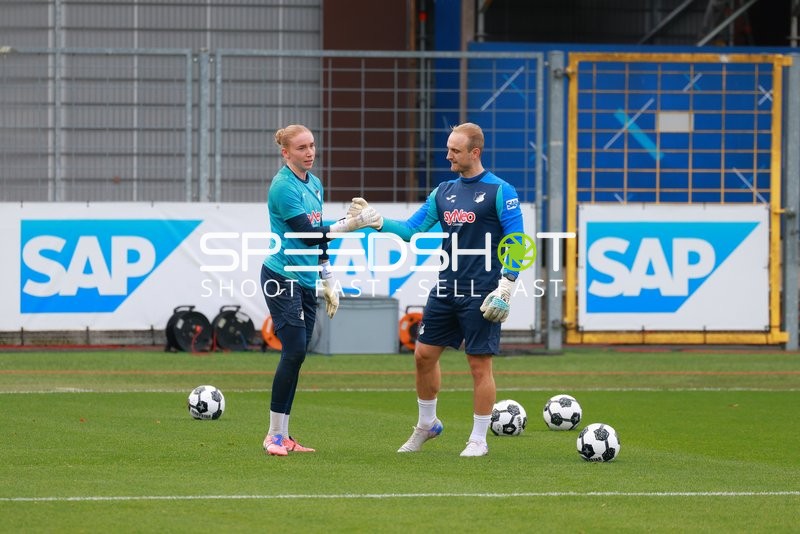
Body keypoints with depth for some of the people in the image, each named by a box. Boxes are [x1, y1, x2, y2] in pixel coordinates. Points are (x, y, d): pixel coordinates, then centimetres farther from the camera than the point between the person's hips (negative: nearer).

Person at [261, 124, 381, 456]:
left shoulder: (314, 184, 13)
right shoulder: (283, 186, -13)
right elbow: (306, 234, -20)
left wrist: (328, 280, 20)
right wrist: (350, 224, -24)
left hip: (306, 280, 8)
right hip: (282, 277, -8)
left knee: (296, 355, 5)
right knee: (294, 351, -14)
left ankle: (283, 436, 8)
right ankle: (274, 436, -7)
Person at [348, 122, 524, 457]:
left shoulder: (499, 191, -7)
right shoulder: (444, 192, 11)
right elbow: (411, 230, 12)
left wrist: (505, 288, -16)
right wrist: (375, 221, -3)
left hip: (481, 295, -6)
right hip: (446, 289, 6)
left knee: (480, 365, -2)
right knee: (424, 354, 7)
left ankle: (479, 440, 7)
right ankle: (427, 424, 26)